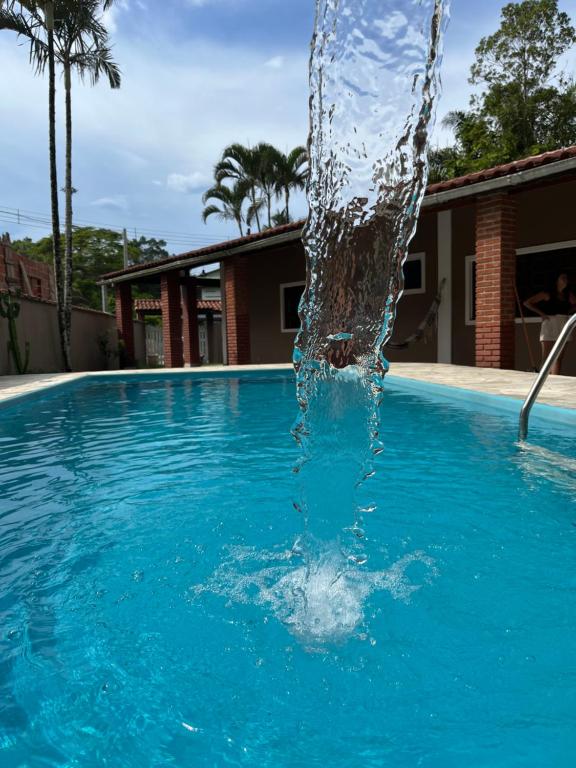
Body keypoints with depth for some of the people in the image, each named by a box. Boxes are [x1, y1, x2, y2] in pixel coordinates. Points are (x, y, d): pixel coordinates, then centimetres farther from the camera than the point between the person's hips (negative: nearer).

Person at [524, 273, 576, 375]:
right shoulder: (547, 294, 0)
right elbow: (527, 303, 0)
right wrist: (541, 313, -5)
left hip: (563, 326, 5)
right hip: (549, 323, -5)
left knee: (559, 358, 3)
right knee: (546, 357, -9)